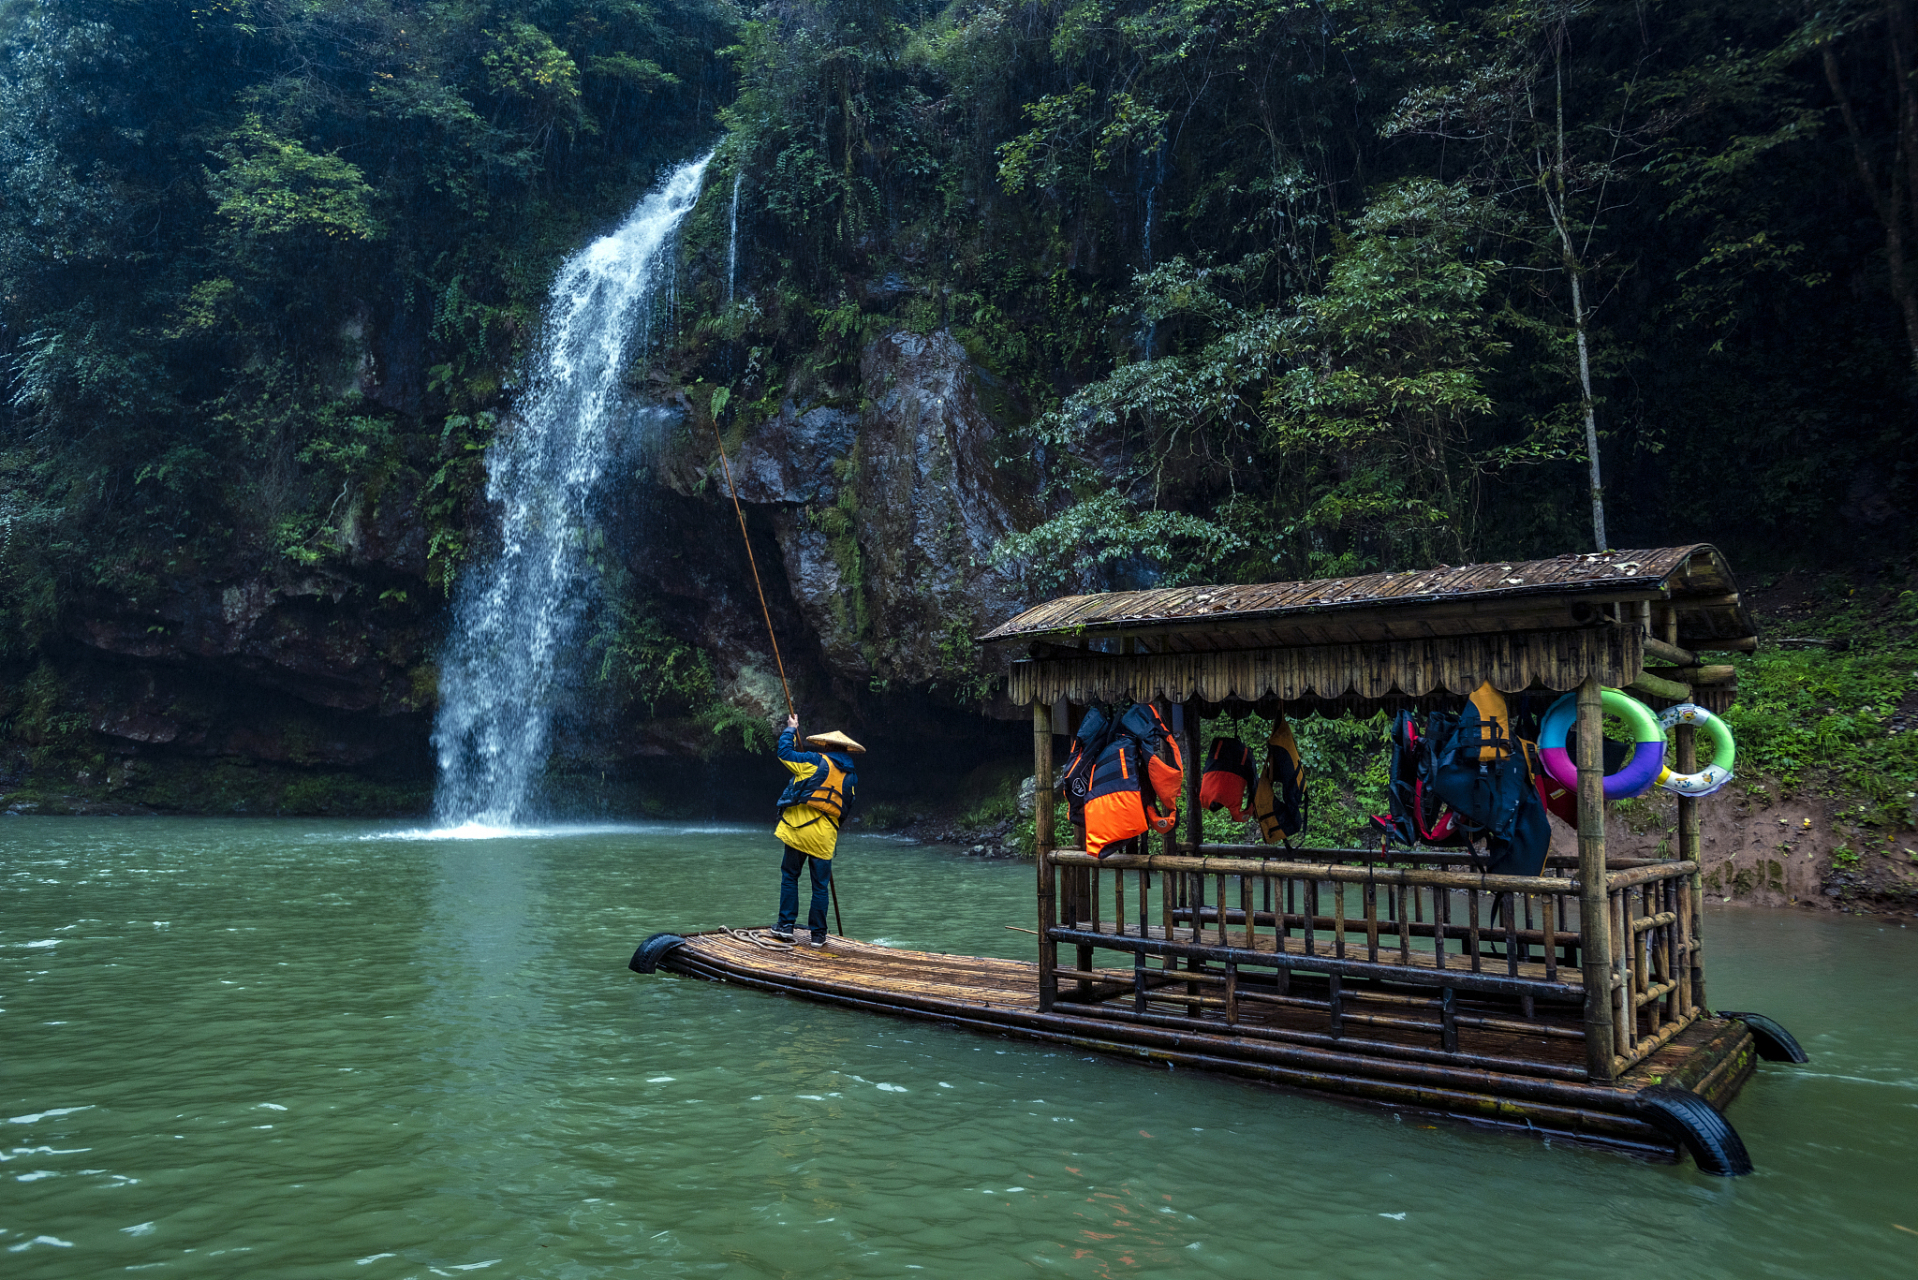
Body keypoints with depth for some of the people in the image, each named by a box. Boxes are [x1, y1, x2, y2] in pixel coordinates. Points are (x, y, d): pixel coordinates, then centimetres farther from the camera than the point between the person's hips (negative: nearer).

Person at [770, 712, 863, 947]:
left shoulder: (818, 761, -1)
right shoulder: (851, 777, 12)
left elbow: (785, 752, 1)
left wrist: (791, 729, 16)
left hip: (799, 827, -3)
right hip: (825, 835, 3)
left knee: (789, 876, 10)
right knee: (820, 885, 8)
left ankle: (786, 925, 8)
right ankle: (818, 934, 10)